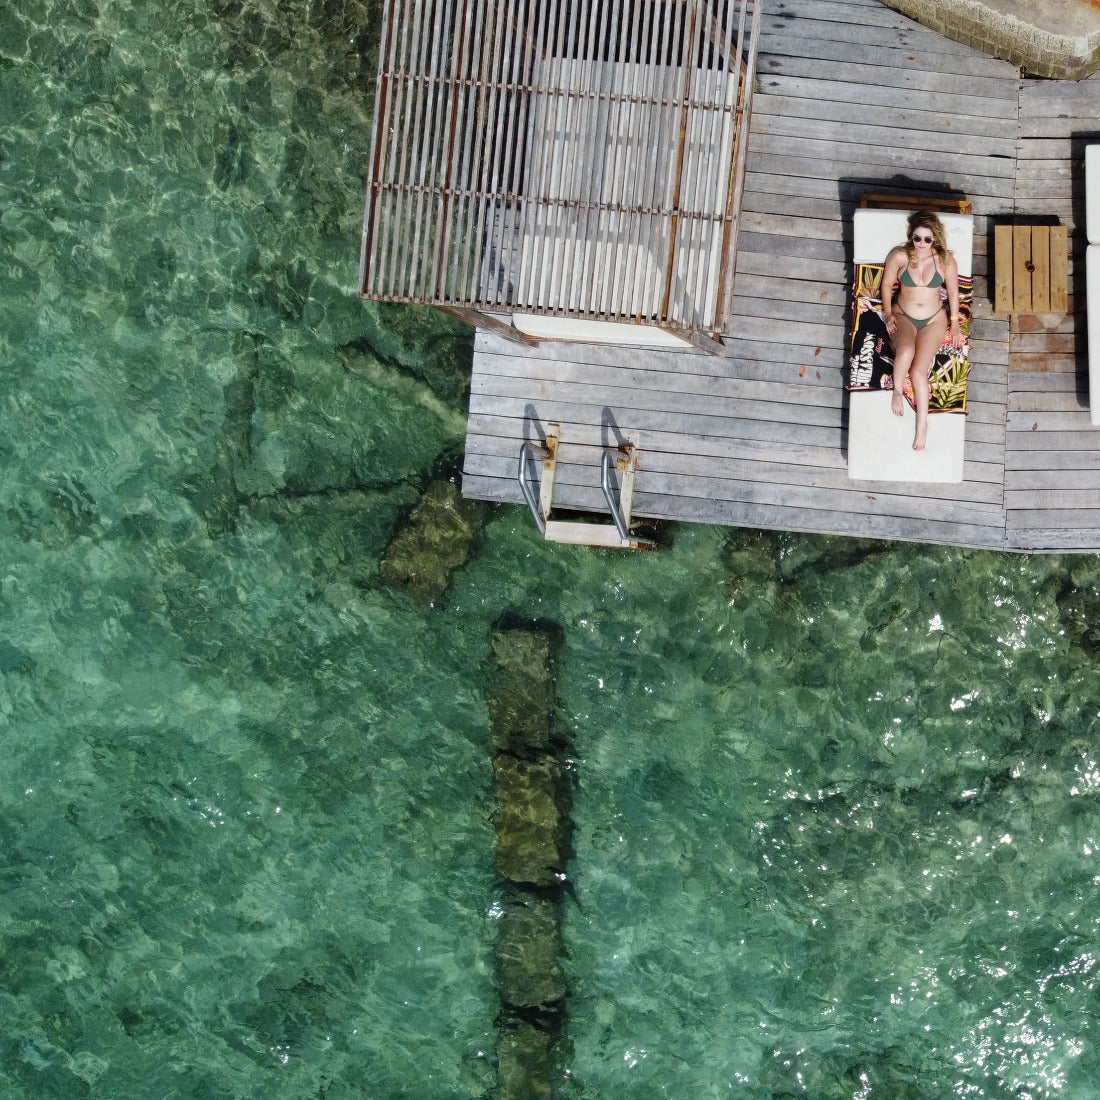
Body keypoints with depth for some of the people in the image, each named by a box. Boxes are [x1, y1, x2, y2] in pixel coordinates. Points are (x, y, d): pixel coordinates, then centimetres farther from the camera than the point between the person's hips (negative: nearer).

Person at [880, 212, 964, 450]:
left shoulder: (945, 260, -8)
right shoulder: (899, 256, -9)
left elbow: (953, 292, 3)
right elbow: (887, 284, 4)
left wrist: (954, 324, 2)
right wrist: (888, 314, -4)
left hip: (934, 320, 0)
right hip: (903, 316, 0)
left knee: (918, 370, -19)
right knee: (906, 351, -35)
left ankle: (922, 425, -10)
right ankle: (897, 392, -7)